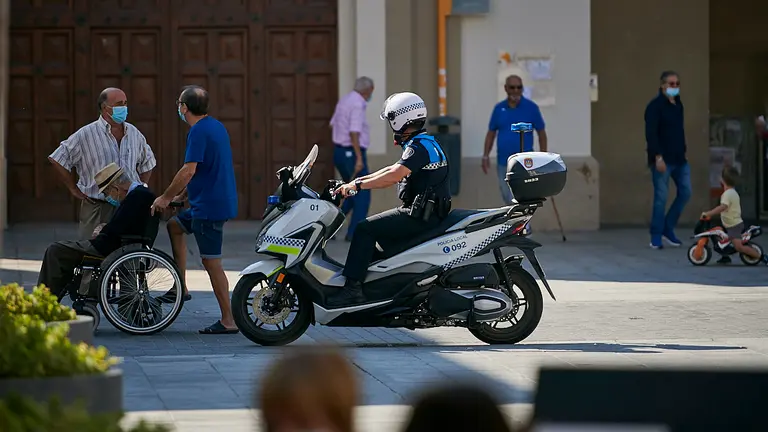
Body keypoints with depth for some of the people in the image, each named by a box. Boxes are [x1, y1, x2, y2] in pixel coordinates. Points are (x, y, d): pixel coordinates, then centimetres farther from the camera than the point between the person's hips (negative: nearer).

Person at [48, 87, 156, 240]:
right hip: (97, 208, -4)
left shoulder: (134, 133, 11)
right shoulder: (86, 135, -5)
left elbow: (147, 164, 27)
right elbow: (57, 160, -3)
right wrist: (74, 190, -2)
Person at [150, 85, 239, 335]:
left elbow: (189, 171, -23)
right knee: (175, 225, 25)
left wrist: (166, 197, -13)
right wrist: (181, 196, 22)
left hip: (209, 206, -10)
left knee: (211, 262, -5)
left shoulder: (198, 132, -16)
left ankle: (228, 320, -2)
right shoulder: (215, 126, 13)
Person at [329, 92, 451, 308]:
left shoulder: (419, 146, -15)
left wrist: (358, 185, -22)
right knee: (375, 228, 21)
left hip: (420, 215, -11)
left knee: (365, 229, -15)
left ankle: (353, 288, -21)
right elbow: (393, 169, 21)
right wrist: (360, 180, 15)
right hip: (426, 214, 11)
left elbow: (394, 175, -27)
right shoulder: (426, 143, 18)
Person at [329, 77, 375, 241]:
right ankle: (354, 233, -1)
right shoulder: (358, 105, -17)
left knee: (354, 194, 17)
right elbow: (354, 133, -24)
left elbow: (333, 125, 21)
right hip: (352, 153, -9)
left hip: (339, 152, 9)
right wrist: (359, 158, -24)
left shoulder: (344, 101, 12)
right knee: (363, 196, -1)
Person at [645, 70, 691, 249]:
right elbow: (651, 134, -16)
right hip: (662, 160, -7)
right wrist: (658, 157, -22)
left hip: (679, 159, 7)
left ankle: (668, 229, 16)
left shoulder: (678, 104, 13)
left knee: (685, 192, 4)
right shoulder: (655, 106, -10)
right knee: (661, 197, -5)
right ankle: (656, 237, 3)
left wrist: (683, 151, 15)